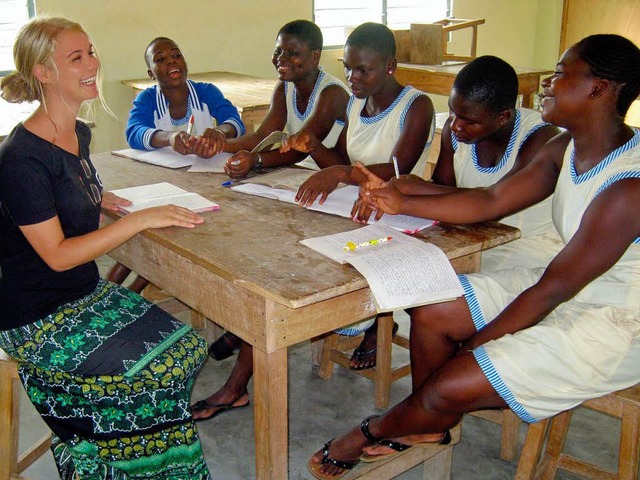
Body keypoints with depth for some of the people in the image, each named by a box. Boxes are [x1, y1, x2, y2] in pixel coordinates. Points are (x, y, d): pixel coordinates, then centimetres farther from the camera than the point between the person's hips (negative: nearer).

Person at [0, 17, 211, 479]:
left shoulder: (79, 133, 6)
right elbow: (57, 255, -21)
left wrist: (96, 198, 4)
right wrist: (141, 219, -23)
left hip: (87, 294, 9)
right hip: (39, 320, -8)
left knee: (189, 349, -5)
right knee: (156, 376, -18)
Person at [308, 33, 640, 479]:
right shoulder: (565, 149, -1)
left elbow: (552, 290, -25)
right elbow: (491, 200, 4)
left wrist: (469, 350, -16)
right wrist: (404, 203, -6)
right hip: (568, 285, 9)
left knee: (451, 388, -15)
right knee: (431, 311, 0)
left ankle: (369, 433, 17)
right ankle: (430, 424, 22)